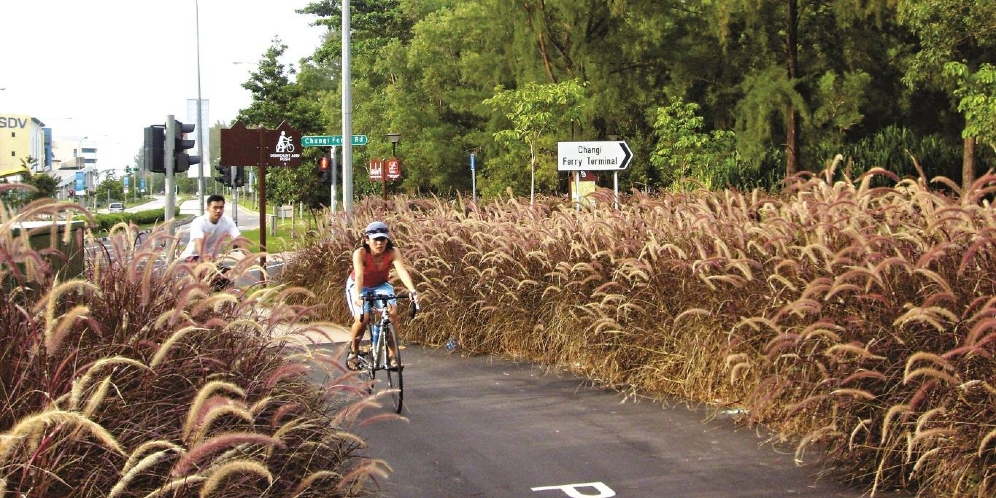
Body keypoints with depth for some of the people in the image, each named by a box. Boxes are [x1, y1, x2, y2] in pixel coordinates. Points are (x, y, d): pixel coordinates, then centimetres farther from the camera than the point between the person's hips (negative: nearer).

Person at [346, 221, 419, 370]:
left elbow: (402, 271, -41)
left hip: (381, 285, 2)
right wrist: (357, 295, -63)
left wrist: (412, 290, -58)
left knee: (392, 312, -23)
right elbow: (359, 275, -45)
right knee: (362, 318, -24)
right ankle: (353, 350, 5)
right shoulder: (360, 253, -32)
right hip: (359, 286, -2)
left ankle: (392, 354, -9)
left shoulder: (393, 252, -27)